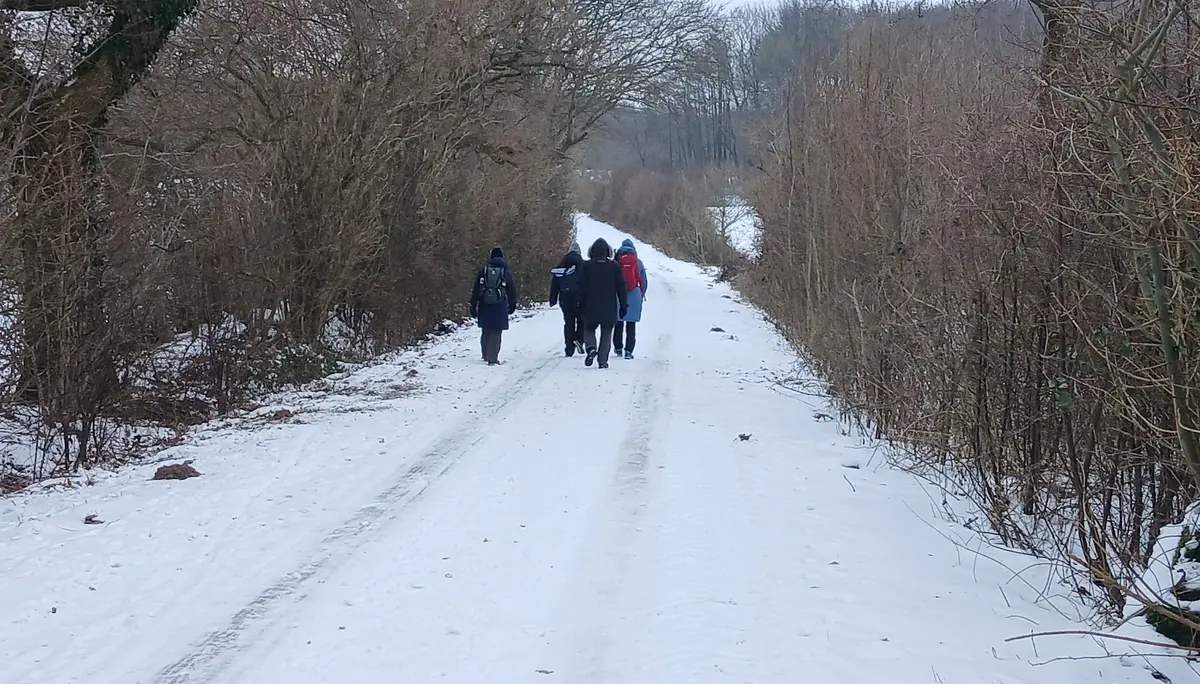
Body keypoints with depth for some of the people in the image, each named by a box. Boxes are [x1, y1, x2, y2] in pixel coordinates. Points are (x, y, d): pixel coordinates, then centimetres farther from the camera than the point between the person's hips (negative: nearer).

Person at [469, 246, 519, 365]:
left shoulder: (483, 271, 3)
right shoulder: (506, 273, 1)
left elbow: (475, 290, 2)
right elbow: (512, 291, 5)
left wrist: (473, 306, 6)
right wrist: (512, 305, 18)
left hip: (484, 306, 2)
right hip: (500, 307, -2)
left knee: (486, 331, 17)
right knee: (496, 333, 0)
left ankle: (486, 355, 28)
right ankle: (492, 359, -7)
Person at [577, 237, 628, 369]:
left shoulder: (586, 266, -3)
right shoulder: (614, 266, -1)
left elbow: (581, 287, -2)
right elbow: (621, 287, 1)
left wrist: (580, 305, 6)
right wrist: (624, 306, 7)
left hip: (591, 308, 0)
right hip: (609, 309, 1)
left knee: (589, 329, 15)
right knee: (606, 334, 8)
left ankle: (591, 348, -14)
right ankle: (603, 360, 1)